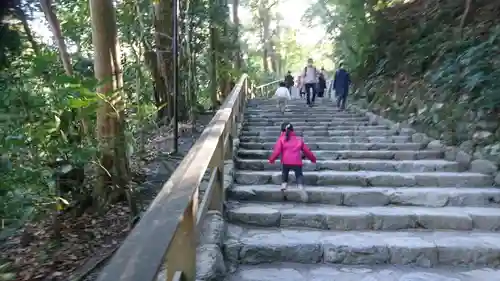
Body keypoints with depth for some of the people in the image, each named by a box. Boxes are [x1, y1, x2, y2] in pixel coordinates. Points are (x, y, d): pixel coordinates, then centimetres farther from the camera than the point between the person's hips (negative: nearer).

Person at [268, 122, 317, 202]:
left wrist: (271, 159, 7)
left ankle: (284, 183, 4)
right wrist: (313, 158, 34)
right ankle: (300, 186, -17)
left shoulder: (281, 139, 9)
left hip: (286, 162, -1)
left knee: (284, 173, 26)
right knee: (299, 175, 10)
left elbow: (277, 151, -4)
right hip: (297, 162, 1)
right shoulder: (299, 139, 19)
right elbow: (306, 151, 21)